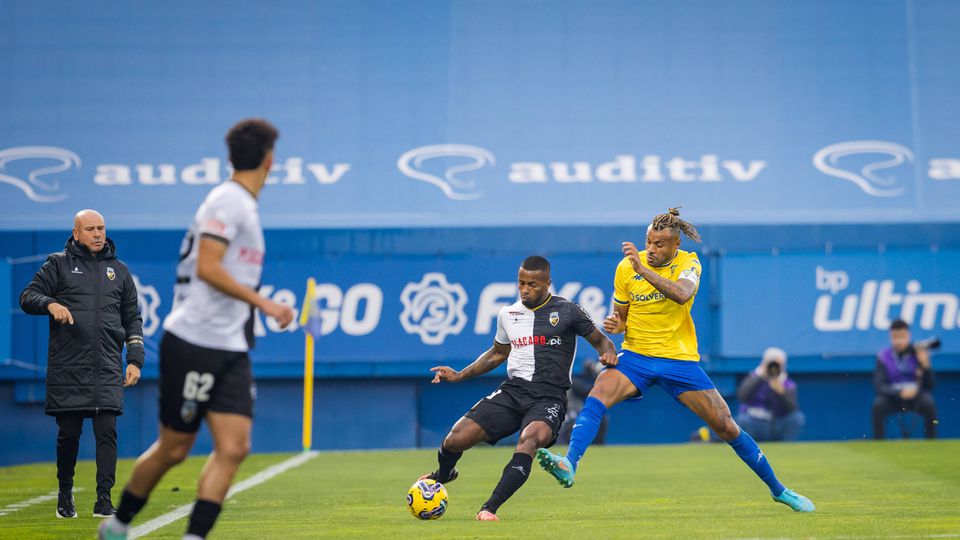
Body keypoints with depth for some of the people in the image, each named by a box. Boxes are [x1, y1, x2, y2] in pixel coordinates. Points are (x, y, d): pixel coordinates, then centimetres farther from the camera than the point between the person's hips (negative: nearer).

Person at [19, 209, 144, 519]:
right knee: (68, 433, 2)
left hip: (107, 371, 2)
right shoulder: (58, 264, 8)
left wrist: (135, 360, 8)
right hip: (67, 368, -1)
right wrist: (50, 303, -18)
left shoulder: (119, 270, 16)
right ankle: (65, 494, 21)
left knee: (107, 431, -7)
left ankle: (104, 500, -2)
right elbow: (28, 296, 4)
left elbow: (132, 319, 18)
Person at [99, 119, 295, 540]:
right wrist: (264, 303, -22)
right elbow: (207, 268, -22)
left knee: (233, 448, -7)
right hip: (193, 344, -8)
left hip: (230, 349, 8)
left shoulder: (243, 205, 15)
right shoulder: (228, 200, -12)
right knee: (173, 449, 3)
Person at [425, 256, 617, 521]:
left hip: (549, 397, -4)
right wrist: (459, 375, 21)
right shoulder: (508, 314, 14)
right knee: (455, 439, -10)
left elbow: (600, 340, 11)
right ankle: (442, 476, 27)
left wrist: (608, 353, -13)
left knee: (530, 439, -38)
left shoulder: (567, 311, 1)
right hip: (512, 390, 4)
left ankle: (489, 509, -38)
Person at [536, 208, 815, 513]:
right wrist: (615, 325, -13)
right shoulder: (626, 267, -2)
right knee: (596, 398, -29)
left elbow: (682, 295, -31)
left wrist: (642, 269, -38)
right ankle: (568, 466, -41)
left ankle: (778, 490, 18)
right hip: (636, 356, 1)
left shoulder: (689, 263, -7)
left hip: (680, 358, -1)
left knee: (727, 427, 0)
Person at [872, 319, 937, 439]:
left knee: (929, 402, -30)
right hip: (893, 398, 0)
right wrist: (900, 393, -30)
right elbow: (879, 387, -14)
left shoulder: (919, 353, -5)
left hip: (916, 397, 0)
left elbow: (929, 386, -10)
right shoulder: (883, 357, -6)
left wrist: (925, 365, -26)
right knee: (878, 404, -30)